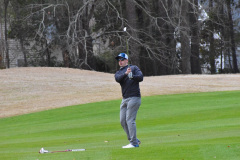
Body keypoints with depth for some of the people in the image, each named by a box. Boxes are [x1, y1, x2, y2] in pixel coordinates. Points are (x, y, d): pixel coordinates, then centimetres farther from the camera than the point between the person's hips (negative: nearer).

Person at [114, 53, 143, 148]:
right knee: (123, 121, 5)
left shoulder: (134, 68, 6)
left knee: (130, 120, -14)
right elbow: (118, 79, -6)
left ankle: (134, 143, -14)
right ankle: (134, 140, 14)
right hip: (125, 99, 7)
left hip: (134, 97, -7)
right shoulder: (118, 73, 18)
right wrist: (125, 74, -26)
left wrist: (132, 76, -29)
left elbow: (140, 77, -10)